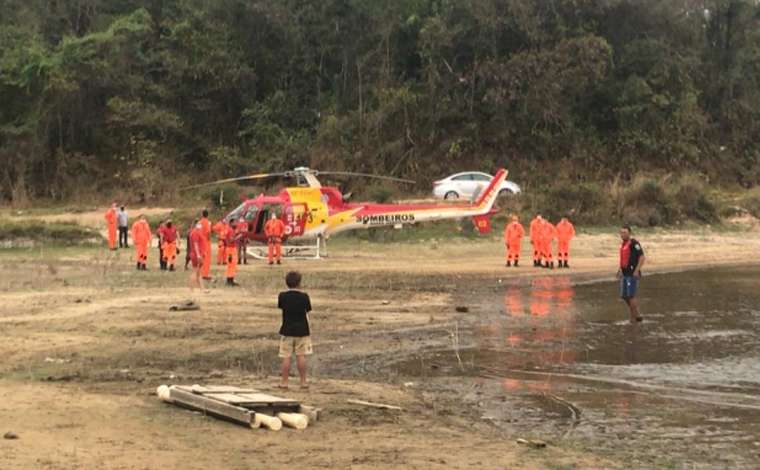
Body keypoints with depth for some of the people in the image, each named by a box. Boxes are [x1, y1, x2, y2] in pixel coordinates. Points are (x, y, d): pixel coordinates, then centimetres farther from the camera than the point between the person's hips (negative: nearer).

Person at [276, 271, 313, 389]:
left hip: (287, 330, 0)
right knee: (301, 356, 5)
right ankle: (303, 381, 8)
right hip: (302, 330, 0)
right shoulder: (304, 296, -9)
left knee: (286, 357, 4)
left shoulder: (283, 296, -8)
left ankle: (284, 382, 9)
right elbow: (307, 311, -1)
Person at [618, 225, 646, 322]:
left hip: (632, 274, -10)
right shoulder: (623, 244, 15)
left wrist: (636, 270, -23)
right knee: (624, 296, 12)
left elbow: (642, 257, -18)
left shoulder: (634, 243, -13)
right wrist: (621, 270, 22)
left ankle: (634, 317, 3)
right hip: (625, 274, 10)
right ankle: (636, 315, 22)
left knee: (631, 296, -6)